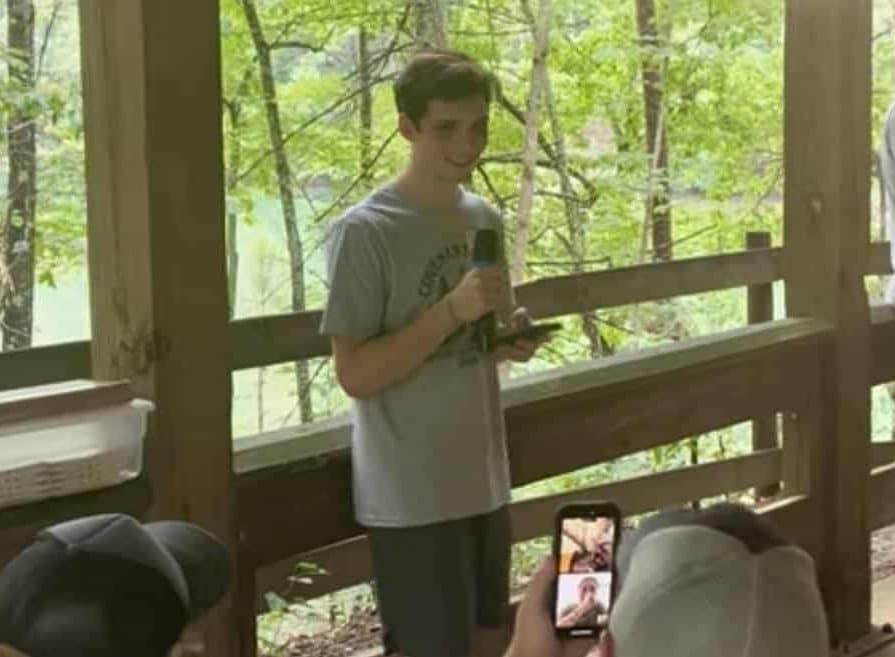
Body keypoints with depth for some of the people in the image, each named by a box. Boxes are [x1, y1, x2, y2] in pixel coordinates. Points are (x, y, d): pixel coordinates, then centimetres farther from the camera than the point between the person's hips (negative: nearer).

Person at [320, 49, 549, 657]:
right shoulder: (364, 232, -15)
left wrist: (513, 338, -4)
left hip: (484, 482, 7)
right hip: (412, 497, -7)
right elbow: (355, 374, -17)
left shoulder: (485, 219, 7)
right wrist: (451, 310, -24)